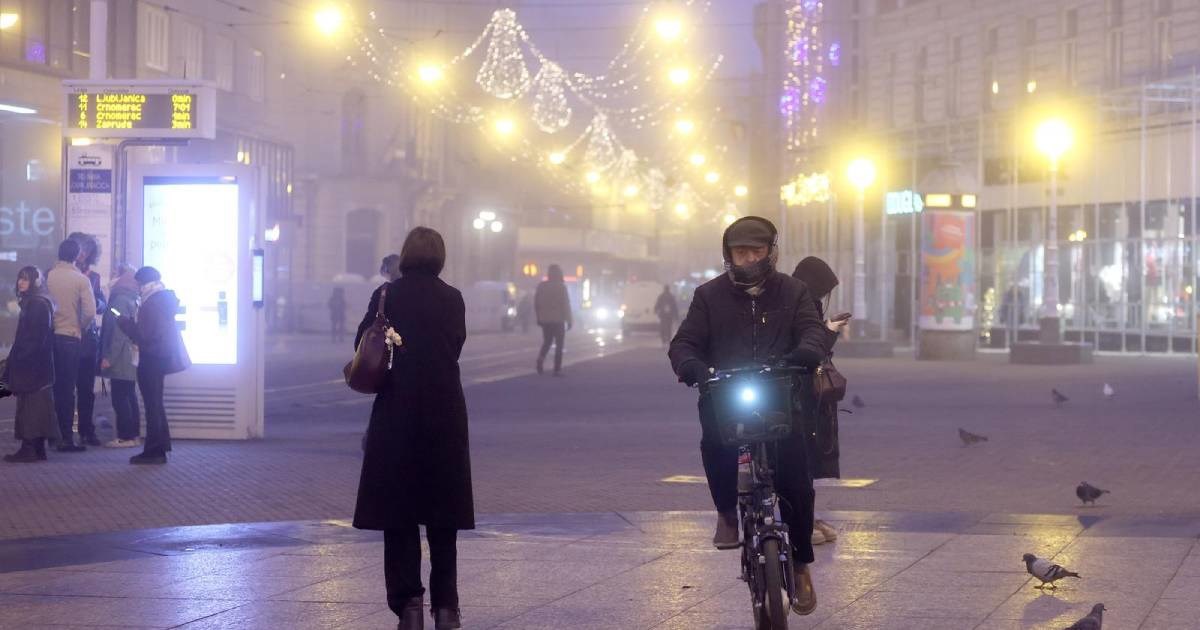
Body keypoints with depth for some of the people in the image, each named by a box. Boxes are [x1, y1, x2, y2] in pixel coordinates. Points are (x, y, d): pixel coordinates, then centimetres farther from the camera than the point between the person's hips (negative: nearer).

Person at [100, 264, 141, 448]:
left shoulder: (120, 300, -14)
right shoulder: (132, 301, 13)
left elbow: (119, 332, -19)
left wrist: (108, 357, -17)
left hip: (120, 361, -9)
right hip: (130, 360, 9)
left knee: (120, 398, -8)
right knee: (129, 396, 12)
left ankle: (125, 436, -9)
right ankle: (133, 434, 14)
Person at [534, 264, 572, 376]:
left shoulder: (541, 286, 3)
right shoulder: (561, 286, -10)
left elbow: (536, 303, 7)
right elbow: (566, 304, -10)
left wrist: (538, 318, 16)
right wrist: (569, 320, -4)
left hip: (545, 319, 4)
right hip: (558, 319, -4)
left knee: (546, 342, 16)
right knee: (559, 345, 5)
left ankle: (541, 358, -12)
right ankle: (557, 369, 0)